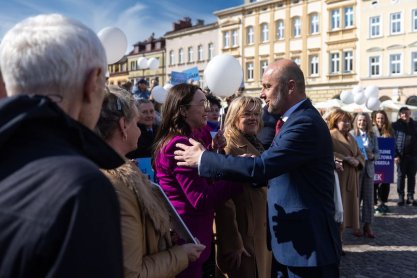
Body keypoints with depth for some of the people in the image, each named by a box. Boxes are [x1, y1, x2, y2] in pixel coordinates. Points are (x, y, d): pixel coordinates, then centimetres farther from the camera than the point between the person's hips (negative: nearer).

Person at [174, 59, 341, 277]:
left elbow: (262, 167, -30)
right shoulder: (300, 119, 11)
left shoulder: (305, 123, -22)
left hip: (308, 242, -9)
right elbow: (270, 168, 11)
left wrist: (203, 158, -20)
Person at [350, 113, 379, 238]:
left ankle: (367, 225, 8)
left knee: (369, 197, 3)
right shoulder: (351, 134, -4)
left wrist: (372, 156, -12)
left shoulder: (372, 136, 7)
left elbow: (377, 152, 8)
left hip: (369, 169, 3)